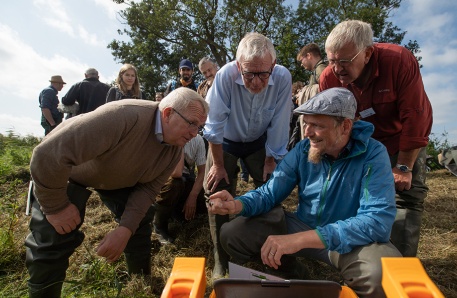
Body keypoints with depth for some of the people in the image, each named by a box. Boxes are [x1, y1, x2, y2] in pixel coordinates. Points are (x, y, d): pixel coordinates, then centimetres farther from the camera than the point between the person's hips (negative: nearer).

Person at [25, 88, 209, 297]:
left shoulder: (175, 148, -18)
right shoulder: (124, 117, -43)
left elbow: (148, 187, -13)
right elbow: (48, 154, -42)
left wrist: (126, 229, -26)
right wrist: (56, 206, -29)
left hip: (119, 178, 6)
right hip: (58, 171, -5)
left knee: (139, 224, 4)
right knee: (52, 243, -13)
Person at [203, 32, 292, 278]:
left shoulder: (283, 78, -27)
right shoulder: (225, 76, -33)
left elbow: (278, 126, -19)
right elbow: (214, 124, -25)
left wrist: (271, 161, -10)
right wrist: (218, 165, -17)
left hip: (259, 141, 2)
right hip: (226, 141, -1)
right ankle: (221, 260, 12)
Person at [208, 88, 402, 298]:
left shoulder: (373, 155, -19)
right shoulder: (302, 150, -8)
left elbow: (378, 220, -31)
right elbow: (269, 193, -4)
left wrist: (300, 239, -40)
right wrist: (237, 204, -28)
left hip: (352, 238, -3)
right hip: (300, 225, 4)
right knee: (231, 234, -8)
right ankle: (294, 277, 14)